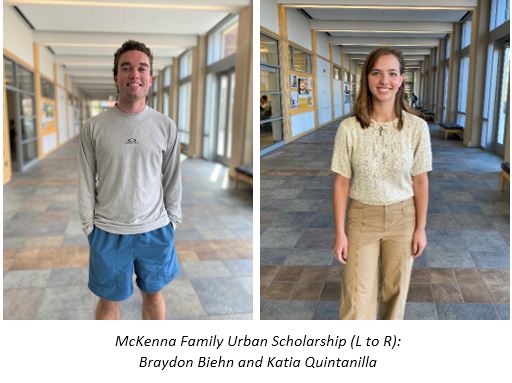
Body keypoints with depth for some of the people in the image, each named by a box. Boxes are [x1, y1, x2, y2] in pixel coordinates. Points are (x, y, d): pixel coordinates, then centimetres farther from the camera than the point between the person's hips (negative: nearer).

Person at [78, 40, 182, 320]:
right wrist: (89, 226, -1)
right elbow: (86, 182, -1)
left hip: (155, 230, 1)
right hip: (108, 232, -1)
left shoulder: (166, 126, -3)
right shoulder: (93, 127, -6)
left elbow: (172, 179, 3)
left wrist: (173, 221, 4)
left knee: (153, 294, 17)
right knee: (109, 299, 14)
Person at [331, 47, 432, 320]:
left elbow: (420, 180, -2)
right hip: (362, 217, -1)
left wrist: (420, 228, 0)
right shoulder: (349, 128, -13)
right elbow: (342, 182, -7)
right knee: (357, 295, 2)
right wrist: (339, 232, -7)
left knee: (395, 288, 17)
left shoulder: (417, 127, -9)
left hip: (402, 217, 1)